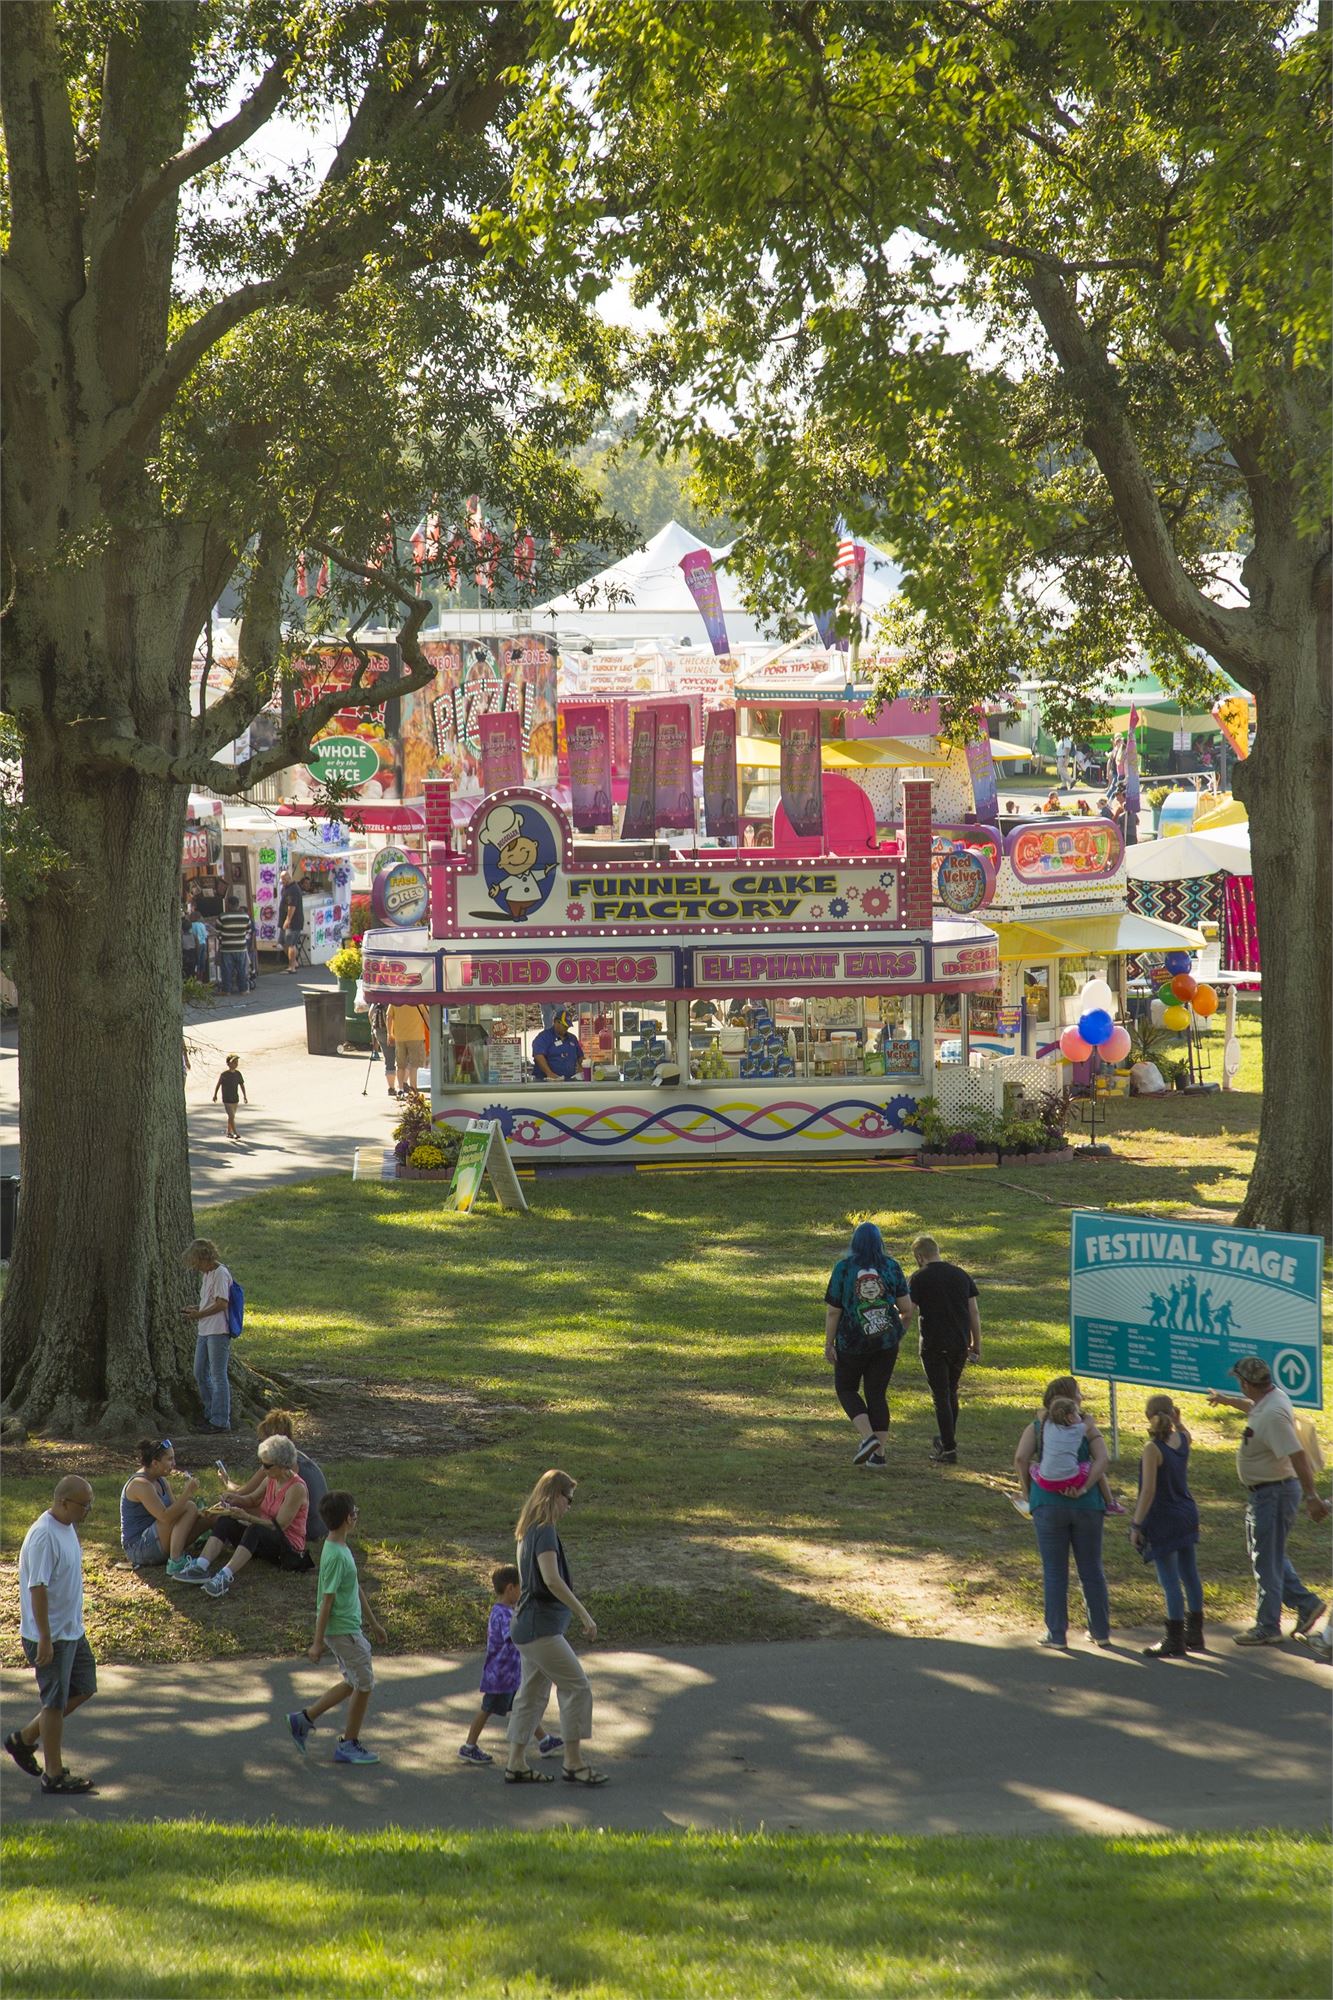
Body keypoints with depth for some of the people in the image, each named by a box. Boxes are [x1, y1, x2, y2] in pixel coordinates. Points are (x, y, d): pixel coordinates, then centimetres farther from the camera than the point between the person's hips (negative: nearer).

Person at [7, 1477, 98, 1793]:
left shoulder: (68, 1527, 6)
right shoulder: (44, 1536, -24)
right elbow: (37, 1589, -25)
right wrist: (45, 1640, -25)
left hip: (72, 1630, 10)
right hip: (50, 1634, -10)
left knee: (83, 1689, 16)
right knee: (55, 1702, 0)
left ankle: (23, 1739, 27)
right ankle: (54, 1775, 10)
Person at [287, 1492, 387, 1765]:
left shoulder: (340, 1548, 8)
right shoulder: (336, 1556, -23)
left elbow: (356, 1590, 18)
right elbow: (327, 1601, -22)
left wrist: (374, 1623, 25)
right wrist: (317, 1642, -19)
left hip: (348, 1628, 10)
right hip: (343, 1630, -10)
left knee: (354, 1683, 18)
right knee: (364, 1684, 3)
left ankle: (304, 1718, 20)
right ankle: (349, 1745, 14)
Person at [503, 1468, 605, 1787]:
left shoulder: (528, 1532, 14)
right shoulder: (545, 1532, -16)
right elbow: (552, 1580, -25)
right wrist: (583, 1615, -22)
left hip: (528, 1626, 10)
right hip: (541, 1627, -10)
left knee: (532, 1694, 13)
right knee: (576, 1686, -6)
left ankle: (516, 1764, 14)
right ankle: (574, 1763, -4)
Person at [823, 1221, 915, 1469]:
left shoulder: (843, 1268, -7)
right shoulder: (891, 1267, -1)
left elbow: (832, 1311, -8)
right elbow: (907, 1308, 0)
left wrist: (829, 1344, 0)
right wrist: (900, 1331, 18)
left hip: (852, 1341, -2)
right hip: (886, 1341, 2)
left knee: (846, 1388, 16)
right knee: (877, 1394, 10)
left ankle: (868, 1436, -4)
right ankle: (878, 1453, 7)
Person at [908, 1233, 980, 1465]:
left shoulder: (919, 1278, -6)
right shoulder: (961, 1274, 8)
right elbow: (974, 1312, 9)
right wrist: (976, 1344, 15)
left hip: (934, 1345, -5)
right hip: (960, 1343, 5)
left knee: (941, 1396, 0)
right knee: (951, 1393, 21)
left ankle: (949, 1450, -2)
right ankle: (947, 1439, 32)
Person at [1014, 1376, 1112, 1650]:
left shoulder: (1036, 1427, 3)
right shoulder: (1087, 1426, 2)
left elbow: (1021, 1458, -11)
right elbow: (1101, 1459, -13)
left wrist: (1029, 1490, 2)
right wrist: (1084, 1489, -15)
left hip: (1048, 1504, 0)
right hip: (1086, 1505, 0)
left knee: (1054, 1572, 7)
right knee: (1091, 1570, 13)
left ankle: (1057, 1635, 8)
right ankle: (1100, 1632, 22)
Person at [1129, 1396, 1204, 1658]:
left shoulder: (1153, 1449, -18)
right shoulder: (1182, 1440, 1)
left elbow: (1149, 1491, -20)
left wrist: (1136, 1525, -17)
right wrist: (1177, 1421, 14)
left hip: (1162, 1521, -7)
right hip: (1186, 1516, 7)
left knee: (1170, 1582, -4)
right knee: (1189, 1576, 14)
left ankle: (1175, 1642, -2)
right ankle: (1195, 1635, 24)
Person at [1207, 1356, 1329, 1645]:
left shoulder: (1273, 1414, -28)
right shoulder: (1266, 1400, 4)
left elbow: (1298, 1455, -32)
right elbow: (1251, 1405, 31)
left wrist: (1311, 1497, -34)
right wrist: (1226, 1400, 49)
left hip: (1273, 1493, -10)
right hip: (1264, 1493, 10)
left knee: (1266, 1562, 0)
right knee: (1268, 1556, 20)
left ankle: (1267, 1628, 9)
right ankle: (1306, 1604, 24)